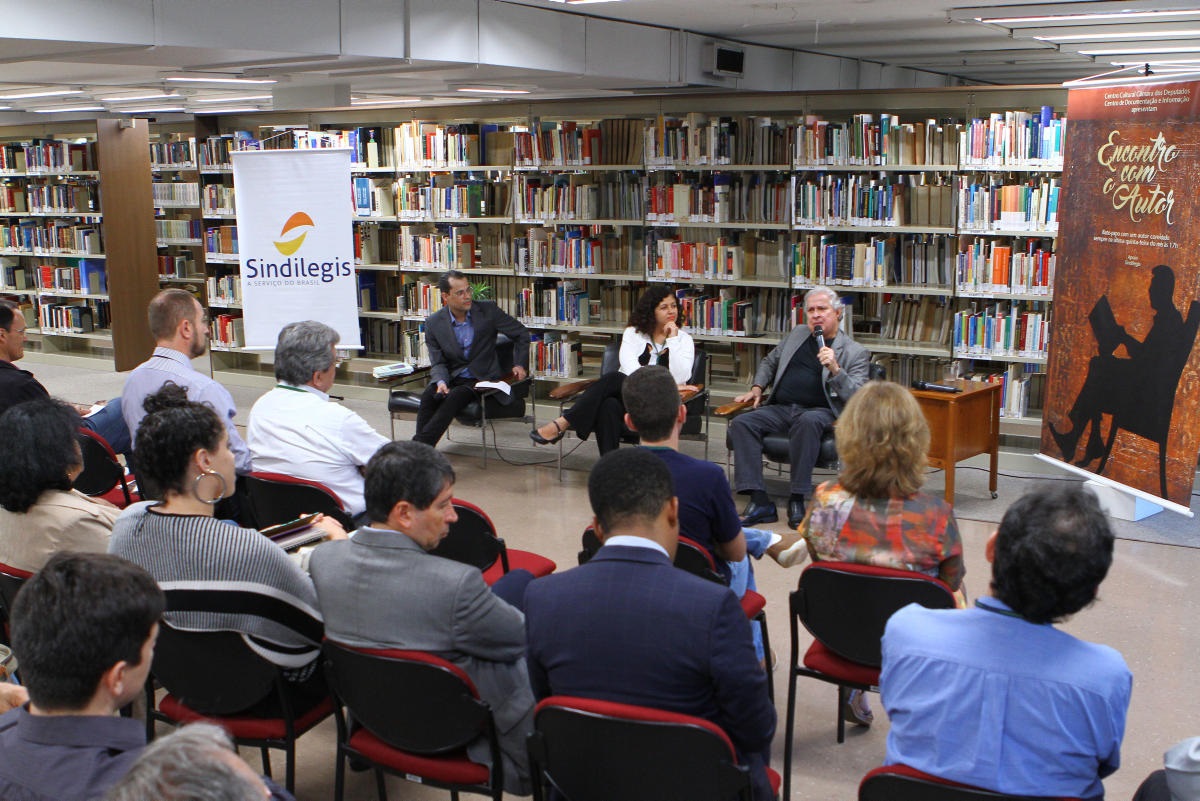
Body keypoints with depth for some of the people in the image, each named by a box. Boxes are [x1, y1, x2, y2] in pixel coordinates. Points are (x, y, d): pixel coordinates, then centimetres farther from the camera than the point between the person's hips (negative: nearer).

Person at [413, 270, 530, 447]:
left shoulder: (488, 311, -3)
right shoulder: (434, 323, 1)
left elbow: (521, 333, 9)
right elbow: (438, 363, 2)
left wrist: (520, 364, 2)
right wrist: (441, 382, -19)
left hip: (482, 379, -2)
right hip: (451, 378, 2)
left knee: (455, 397, -32)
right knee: (429, 395, -30)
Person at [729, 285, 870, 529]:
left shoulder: (855, 352, 5)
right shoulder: (797, 334, 21)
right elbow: (769, 361, 35)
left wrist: (835, 369, -20)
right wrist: (757, 388, 18)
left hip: (820, 412, -5)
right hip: (780, 409, 5)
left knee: (808, 421, -40)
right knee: (741, 423, -22)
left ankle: (797, 499, -29)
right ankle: (760, 502, -28)